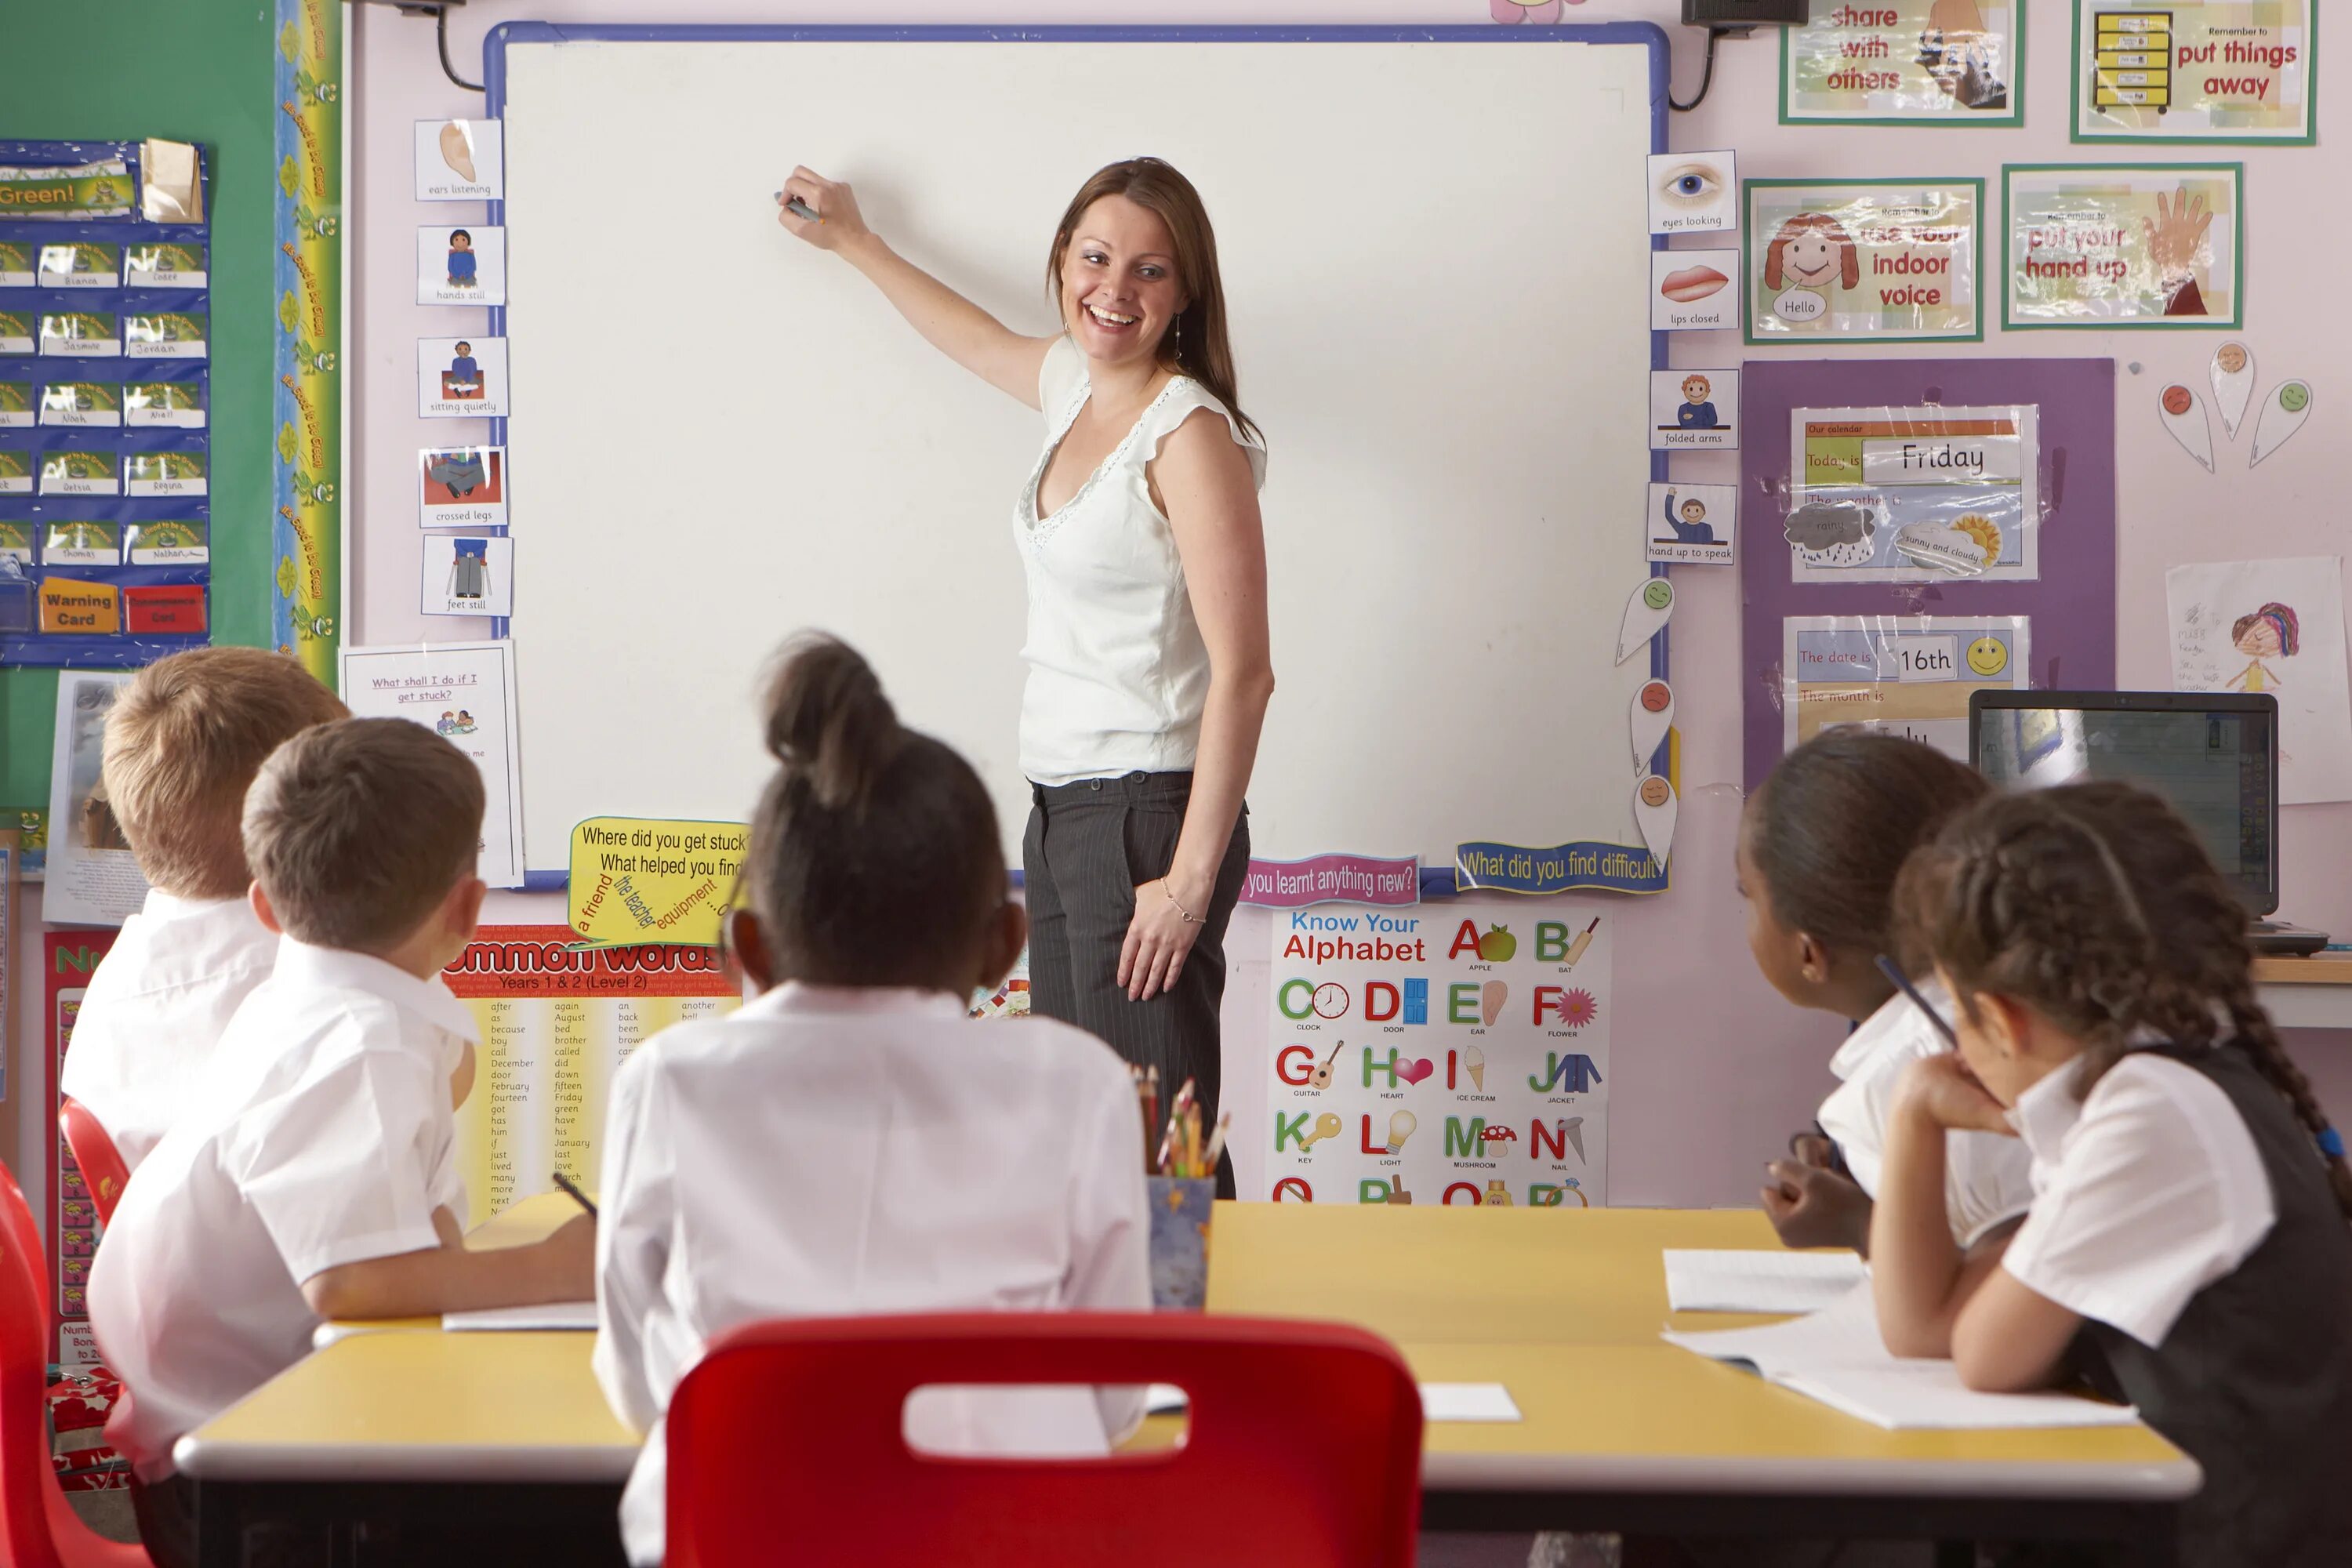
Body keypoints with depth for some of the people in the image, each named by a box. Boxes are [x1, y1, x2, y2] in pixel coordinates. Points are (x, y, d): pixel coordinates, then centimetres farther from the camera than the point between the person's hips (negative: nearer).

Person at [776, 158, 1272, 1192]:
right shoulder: (1073, 386, 12)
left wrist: (1193, 877, -21)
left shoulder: (1190, 435, -13)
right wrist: (852, 242, 51)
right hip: (1061, 810, 9)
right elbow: (977, 340, 37)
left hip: (1147, 812, -9)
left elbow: (1242, 674, -18)